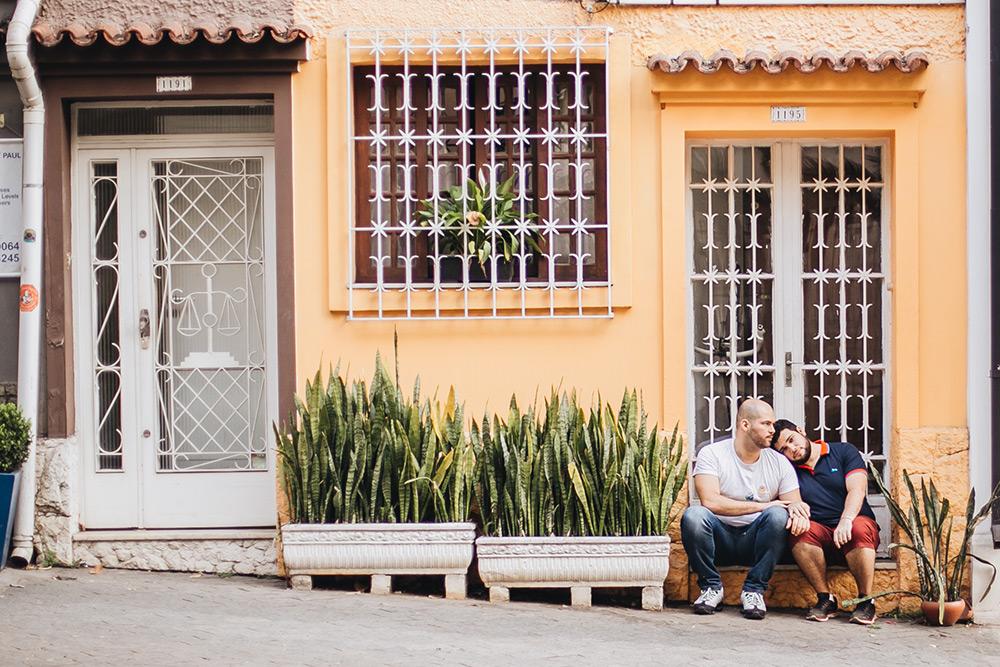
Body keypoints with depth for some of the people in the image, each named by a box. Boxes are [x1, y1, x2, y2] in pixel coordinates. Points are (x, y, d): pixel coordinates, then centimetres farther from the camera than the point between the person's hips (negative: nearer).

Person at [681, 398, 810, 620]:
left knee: (778, 515, -28)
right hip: (720, 539, -2)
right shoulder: (712, 454, -7)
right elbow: (710, 501, -20)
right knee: (693, 515, -31)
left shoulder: (779, 463, 3)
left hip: (755, 542, 2)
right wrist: (762, 506, -18)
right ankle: (711, 587, -12)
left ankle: (753, 590, -17)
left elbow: (795, 504, 2)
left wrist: (795, 507, -25)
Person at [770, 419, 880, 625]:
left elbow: (857, 490, -8)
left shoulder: (844, 452, 6)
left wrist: (846, 520, -27)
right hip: (820, 535, 2)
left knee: (859, 528, -37)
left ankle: (865, 601, -23)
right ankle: (825, 599, -22)